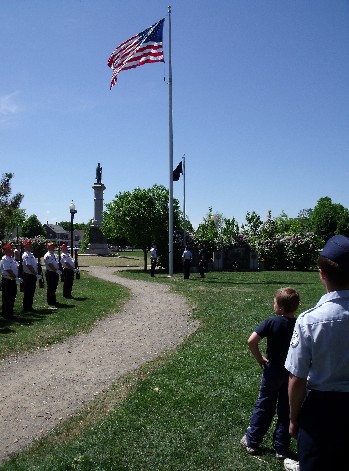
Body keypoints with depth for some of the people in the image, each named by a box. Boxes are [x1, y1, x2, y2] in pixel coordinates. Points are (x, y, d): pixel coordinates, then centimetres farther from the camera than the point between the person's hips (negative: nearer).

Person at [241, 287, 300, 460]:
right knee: (286, 410, 13)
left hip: (273, 370, -1)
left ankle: (252, 442, 25)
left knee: (263, 406, 14)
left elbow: (251, 341, -25)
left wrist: (259, 358, -11)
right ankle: (281, 448, 23)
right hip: (293, 372, 2)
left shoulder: (272, 322, -17)